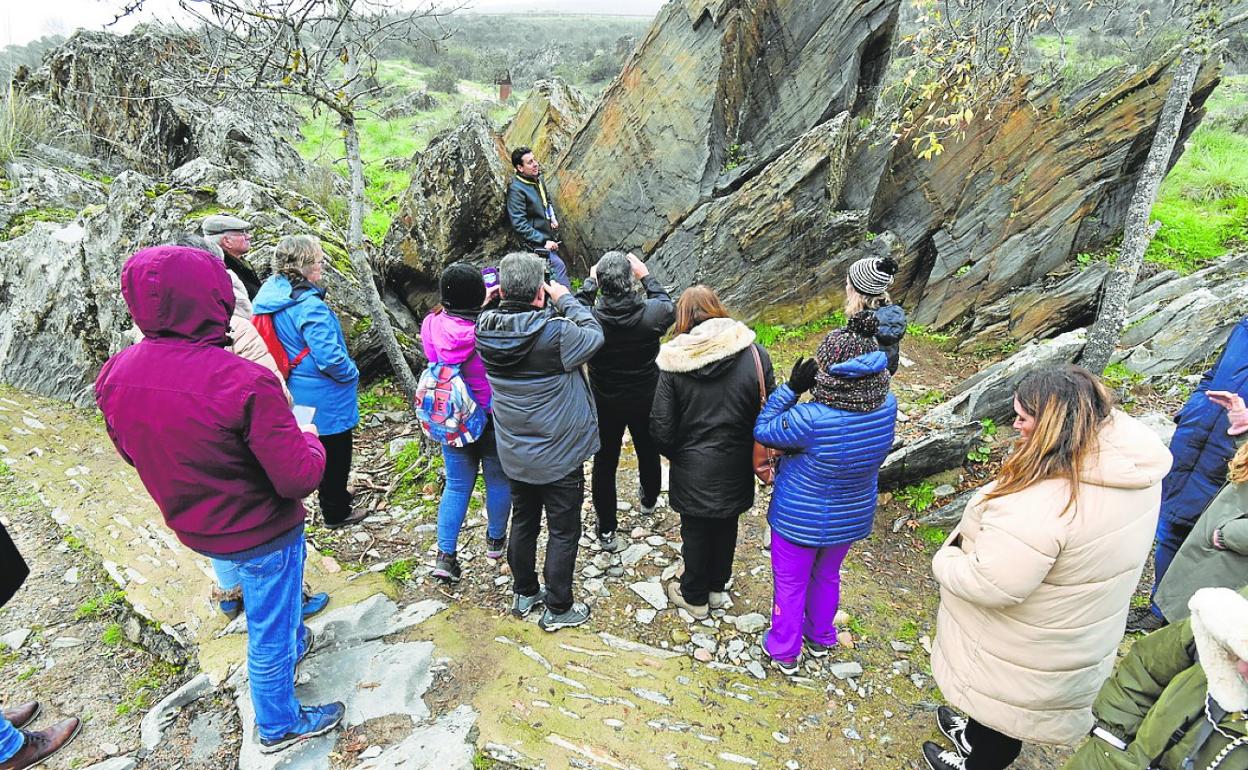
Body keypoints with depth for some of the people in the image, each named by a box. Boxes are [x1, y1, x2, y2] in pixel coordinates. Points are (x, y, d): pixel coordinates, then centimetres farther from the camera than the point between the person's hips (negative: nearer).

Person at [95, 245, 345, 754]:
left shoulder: (115, 375, -12)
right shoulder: (244, 381, -33)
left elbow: (133, 451, 6)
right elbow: (299, 479, -28)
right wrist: (309, 438, -8)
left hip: (192, 527, 7)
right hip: (260, 533, -6)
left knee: (271, 598, 34)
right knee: (269, 628, 17)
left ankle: (295, 640, 61)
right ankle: (279, 725, 39)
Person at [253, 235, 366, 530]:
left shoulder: (270, 292, -2)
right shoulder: (309, 306, -29)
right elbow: (330, 358, -30)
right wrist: (352, 375, -11)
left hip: (294, 392, 9)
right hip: (324, 397, -9)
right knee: (335, 454, 11)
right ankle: (336, 513, 27)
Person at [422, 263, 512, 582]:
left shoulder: (433, 326, -13)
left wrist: (479, 305, 11)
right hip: (493, 420, -3)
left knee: (457, 484, 16)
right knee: (498, 480, 19)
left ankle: (445, 555, 16)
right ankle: (495, 539, 38)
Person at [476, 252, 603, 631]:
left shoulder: (487, 330, -11)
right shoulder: (555, 333, -28)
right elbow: (595, 335, -10)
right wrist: (566, 299, -2)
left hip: (515, 454, 6)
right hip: (559, 455, -5)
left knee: (523, 522, 23)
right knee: (564, 531, 12)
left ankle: (524, 593, 40)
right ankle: (558, 609, 26)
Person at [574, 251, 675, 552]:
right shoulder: (652, 313, -26)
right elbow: (668, 306, 0)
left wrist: (590, 281, 2)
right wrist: (646, 275, 5)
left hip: (605, 404, -1)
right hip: (646, 400, 2)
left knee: (604, 462, 16)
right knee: (648, 451, 27)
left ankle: (606, 529, 27)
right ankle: (649, 500, 54)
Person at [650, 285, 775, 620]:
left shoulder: (674, 361, -17)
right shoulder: (755, 354, -13)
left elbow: (662, 428, -13)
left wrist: (674, 453, 7)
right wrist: (754, 455, 9)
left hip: (692, 470, -2)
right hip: (737, 467, 2)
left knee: (695, 531, 18)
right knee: (726, 527, 24)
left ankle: (695, 597, 38)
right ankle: (717, 589, 45)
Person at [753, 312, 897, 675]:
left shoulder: (811, 420, -36)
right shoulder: (887, 406, -21)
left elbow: (763, 430, -20)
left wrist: (792, 387, -24)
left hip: (800, 519, -5)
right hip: (852, 518, 5)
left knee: (790, 584, 19)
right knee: (827, 577, 30)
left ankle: (784, 651, 40)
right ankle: (820, 638, 52)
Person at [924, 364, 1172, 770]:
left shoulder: (1041, 504, -40)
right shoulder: (1137, 470, -11)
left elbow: (991, 586, -34)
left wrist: (944, 560, -15)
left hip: (1025, 652, -7)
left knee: (1002, 704, 22)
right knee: (1000, 693, 32)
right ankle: (976, 734, 58)